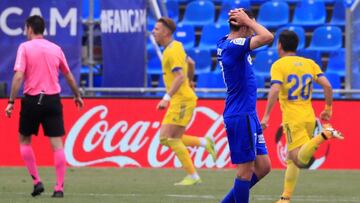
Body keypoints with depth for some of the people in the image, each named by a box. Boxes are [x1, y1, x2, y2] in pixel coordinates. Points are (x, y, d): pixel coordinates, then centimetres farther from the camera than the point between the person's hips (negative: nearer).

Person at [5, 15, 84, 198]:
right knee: (57, 144, 1)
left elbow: (18, 76, -13)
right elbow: (69, 76, 18)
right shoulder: (56, 49, 8)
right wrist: (77, 96, 33)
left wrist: (11, 102, -11)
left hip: (32, 100, -3)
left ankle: (37, 181, 7)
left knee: (24, 140, 15)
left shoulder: (25, 47, -4)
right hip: (53, 99, 3)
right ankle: (59, 188, -5)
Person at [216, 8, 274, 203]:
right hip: (241, 116, -10)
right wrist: (247, 20, -14)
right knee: (246, 170, -4)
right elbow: (267, 37, -28)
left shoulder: (225, 44, 11)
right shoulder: (233, 46, -17)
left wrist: (246, 20, 10)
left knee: (263, 167, 12)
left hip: (247, 115, 10)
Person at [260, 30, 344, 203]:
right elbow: (327, 86, 1)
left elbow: (275, 90, -18)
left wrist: (266, 116, -17)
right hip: (309, 117, 6)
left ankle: (324, 135, -36)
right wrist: (328, 109, 13)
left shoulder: (278, 65, -3)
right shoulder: (310, 63, 11)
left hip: (292, 119, -6)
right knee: (292, 160, 17)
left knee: (300, 160, -17)